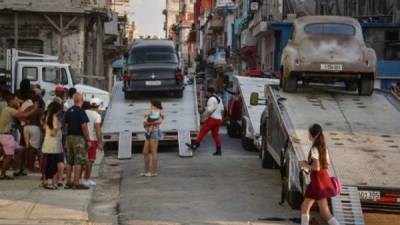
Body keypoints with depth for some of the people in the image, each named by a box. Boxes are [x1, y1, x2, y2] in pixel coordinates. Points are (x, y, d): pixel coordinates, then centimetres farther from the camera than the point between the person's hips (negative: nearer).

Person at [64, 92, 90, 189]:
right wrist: (88, 139, -11)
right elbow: (84, 127, -16)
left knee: (69, 162, 10)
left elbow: (66, 125, 13)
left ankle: (68, 182, 12)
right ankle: (76, 183, -6)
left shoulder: (68, 111, 10)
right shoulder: (81, 111, -13)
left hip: (69, 137, 8)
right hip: (79, 138, -8)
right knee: (79, 162, -5)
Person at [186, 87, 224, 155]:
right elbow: (222, 109, 25)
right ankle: (218, 150, 5)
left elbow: (210, 110, -20)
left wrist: (205, 116, -17)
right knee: (216, 134, 9)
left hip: (212, 119, -9)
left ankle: (195, 145, -10)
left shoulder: (212, 99, -11)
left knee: (203, 131, -7)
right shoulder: (219, 99, 19)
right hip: (219, 119, 9)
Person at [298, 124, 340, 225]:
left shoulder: (314, 149, -16)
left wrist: (305, 165, -7)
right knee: (305, 207, 13)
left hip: (318, 181, -9)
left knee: (325, 213, -6)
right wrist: (308, 163, 14)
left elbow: (317, 167, -23)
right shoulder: (323, 147, 10)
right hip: (323, 178, 9)